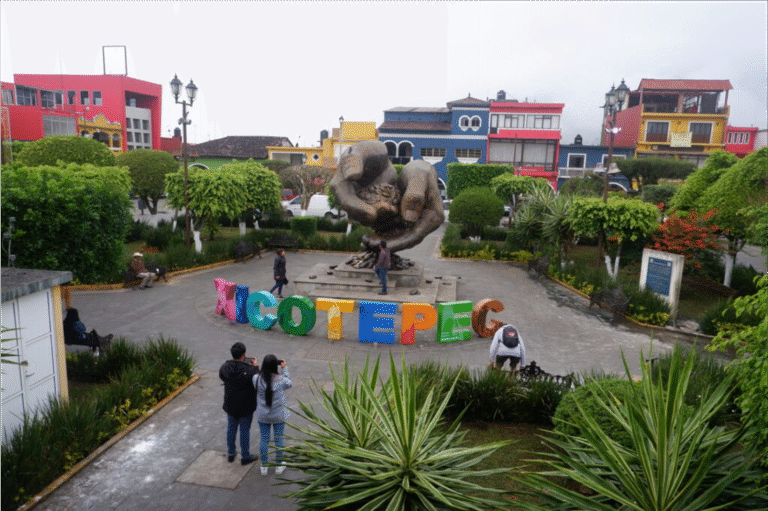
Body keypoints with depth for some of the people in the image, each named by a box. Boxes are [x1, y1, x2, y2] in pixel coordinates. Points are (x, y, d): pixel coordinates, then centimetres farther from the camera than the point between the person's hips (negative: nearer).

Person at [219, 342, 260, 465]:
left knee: (231, 429, 23)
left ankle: (231, 454, 40)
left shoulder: (225, 367, -15)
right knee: (245, 431, 13)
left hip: (230, 405, 4)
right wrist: (255, 367, -4)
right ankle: (245, 457, 28)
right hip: (246, 407, -4)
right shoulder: (249, 370, -29)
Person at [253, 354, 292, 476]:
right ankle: (279, 466, 31)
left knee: (264, 440, 17)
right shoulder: (281, 380, -23)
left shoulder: (257, 379, -19)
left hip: (262, 416, 2)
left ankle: (264, 466, 32)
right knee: (278, 440, 16)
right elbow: (290, 384, -3)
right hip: (279, 416, -2)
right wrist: (285, 368, 4)